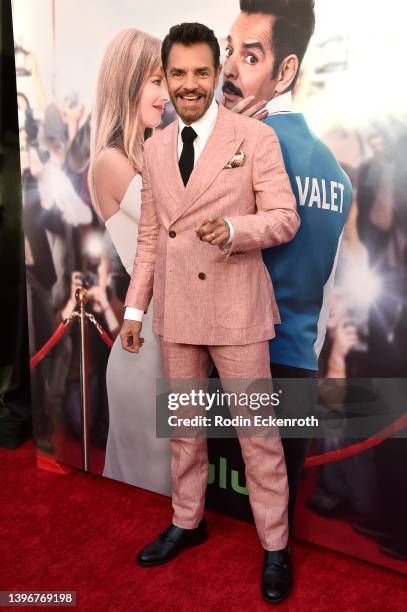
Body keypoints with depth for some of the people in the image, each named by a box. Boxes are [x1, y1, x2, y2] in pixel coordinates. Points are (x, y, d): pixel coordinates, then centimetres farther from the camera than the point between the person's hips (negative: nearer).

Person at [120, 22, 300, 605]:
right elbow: (150, 236, 12)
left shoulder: (256, 137, -4)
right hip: (175, 311, 5)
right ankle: (187, 522, 38)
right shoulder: (154, 149, 10)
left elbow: (286, 218, -8)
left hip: (236, 310, -4)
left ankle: (276, 546, 24)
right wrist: (135, 306, 9)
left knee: (258, 432, 6)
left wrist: (233, 228, -27)